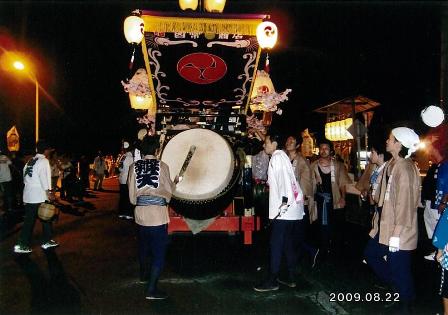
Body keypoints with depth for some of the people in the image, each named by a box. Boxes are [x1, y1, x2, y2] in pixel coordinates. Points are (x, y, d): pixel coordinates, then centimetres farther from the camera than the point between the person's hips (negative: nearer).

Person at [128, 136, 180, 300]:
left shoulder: (134, 166, 1)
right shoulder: (162, 166, -8)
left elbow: (132, 193, 3)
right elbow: (169, 190, -1)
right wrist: (174, 182, 19)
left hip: (140, 214, 5)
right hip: (158, 214, -5)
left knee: (143, 245, 25)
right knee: (159, 252, 1)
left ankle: (144, 273, 46)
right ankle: (151, 289, -1)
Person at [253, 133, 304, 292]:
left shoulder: (277, 157, -8)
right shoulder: (282, 156, 20)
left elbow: (284, 178, -20)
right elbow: (282, 179, 14)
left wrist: (284, 202, -23)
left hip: (284, 209, -10)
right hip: (293, 208, 10)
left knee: (276, 244, -5)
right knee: (288, 243, 13)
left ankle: (272, 281, 0)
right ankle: (291, 278, 20)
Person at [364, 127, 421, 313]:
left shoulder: (405, 169, -20)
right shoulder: (391, 165, 8)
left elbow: (405, 204, -21)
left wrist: (396, 235, -20)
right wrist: (378, 221, 13)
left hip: (398, 231, -9)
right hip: (384, 225, 9)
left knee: (398, 268, 5)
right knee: (371, 254, 19)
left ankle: (405, 305, 28)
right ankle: (395, 285, 37)